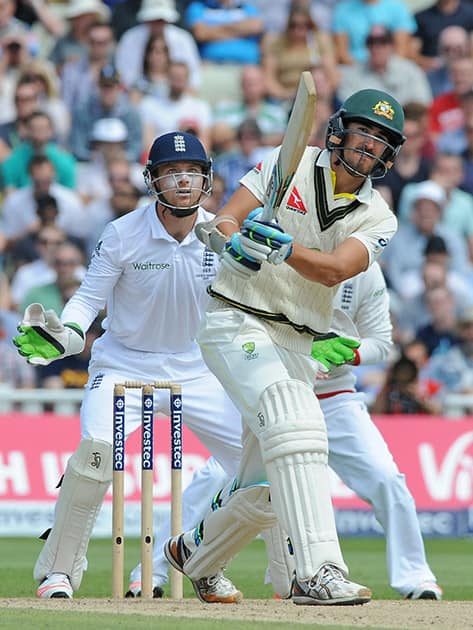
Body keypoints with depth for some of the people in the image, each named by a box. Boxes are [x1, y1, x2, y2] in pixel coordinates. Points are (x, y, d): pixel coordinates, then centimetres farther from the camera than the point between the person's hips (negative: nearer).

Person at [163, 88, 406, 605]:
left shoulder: (377, 219, 3)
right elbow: (222, 224, -6)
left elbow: (334, 269, -16)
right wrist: (233, 239, -30)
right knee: (296, 426, -28)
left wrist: (282, 247, -34)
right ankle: (318, 573, -36)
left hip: (297, 348, 5)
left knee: (267, 490, 8)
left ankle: (194, 553, 37)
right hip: (237, 324, -5)